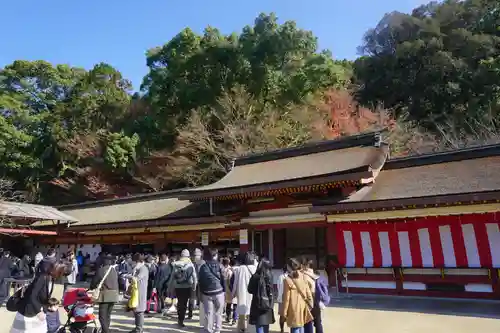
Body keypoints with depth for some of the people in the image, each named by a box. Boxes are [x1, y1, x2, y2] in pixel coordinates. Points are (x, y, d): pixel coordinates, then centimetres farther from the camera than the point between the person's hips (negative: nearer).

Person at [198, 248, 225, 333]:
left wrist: (201, 293, 10)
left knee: (208, 313, 9)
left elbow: (200, 281, 3)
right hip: (218, 292, -1)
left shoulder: (203, 267, 1)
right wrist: (224, 290, 3)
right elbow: (222, 278, -5)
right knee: (218, 313, 10)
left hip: (206, 294, 2)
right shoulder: (218, 265, -5)